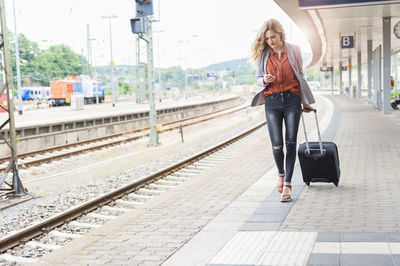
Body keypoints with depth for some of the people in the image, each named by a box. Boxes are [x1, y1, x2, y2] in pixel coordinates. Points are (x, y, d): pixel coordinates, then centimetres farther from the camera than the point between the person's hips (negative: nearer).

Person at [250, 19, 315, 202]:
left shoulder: (293, 51, 4)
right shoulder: (262, 54, 6)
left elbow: (300, 76, 13)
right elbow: (258, 78, 14)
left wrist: (305, 102, 16)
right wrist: (265, 80, -11)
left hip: (292, 99, 0)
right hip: (272, 101, 0)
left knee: (291, 142, -5)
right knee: (277, 145, -5)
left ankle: (287, 184, 0)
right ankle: (281, 174, 25)